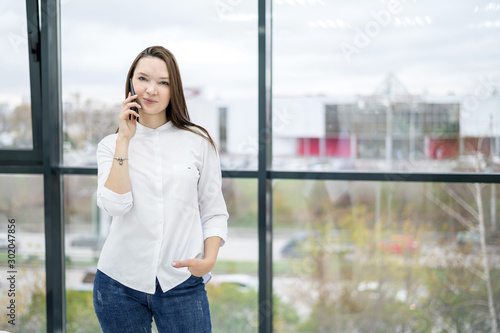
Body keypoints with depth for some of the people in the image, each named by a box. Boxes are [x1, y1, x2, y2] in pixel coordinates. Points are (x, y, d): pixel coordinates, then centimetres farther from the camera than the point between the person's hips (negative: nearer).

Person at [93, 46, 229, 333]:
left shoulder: (199, 142, 2)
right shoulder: (111, 145, 4)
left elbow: (214, 213, 5)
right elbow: (115, 206, -12)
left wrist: (209, 260, -9)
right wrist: (124, 140, -11)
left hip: (182, 284, -1)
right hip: (120, 281, 1)